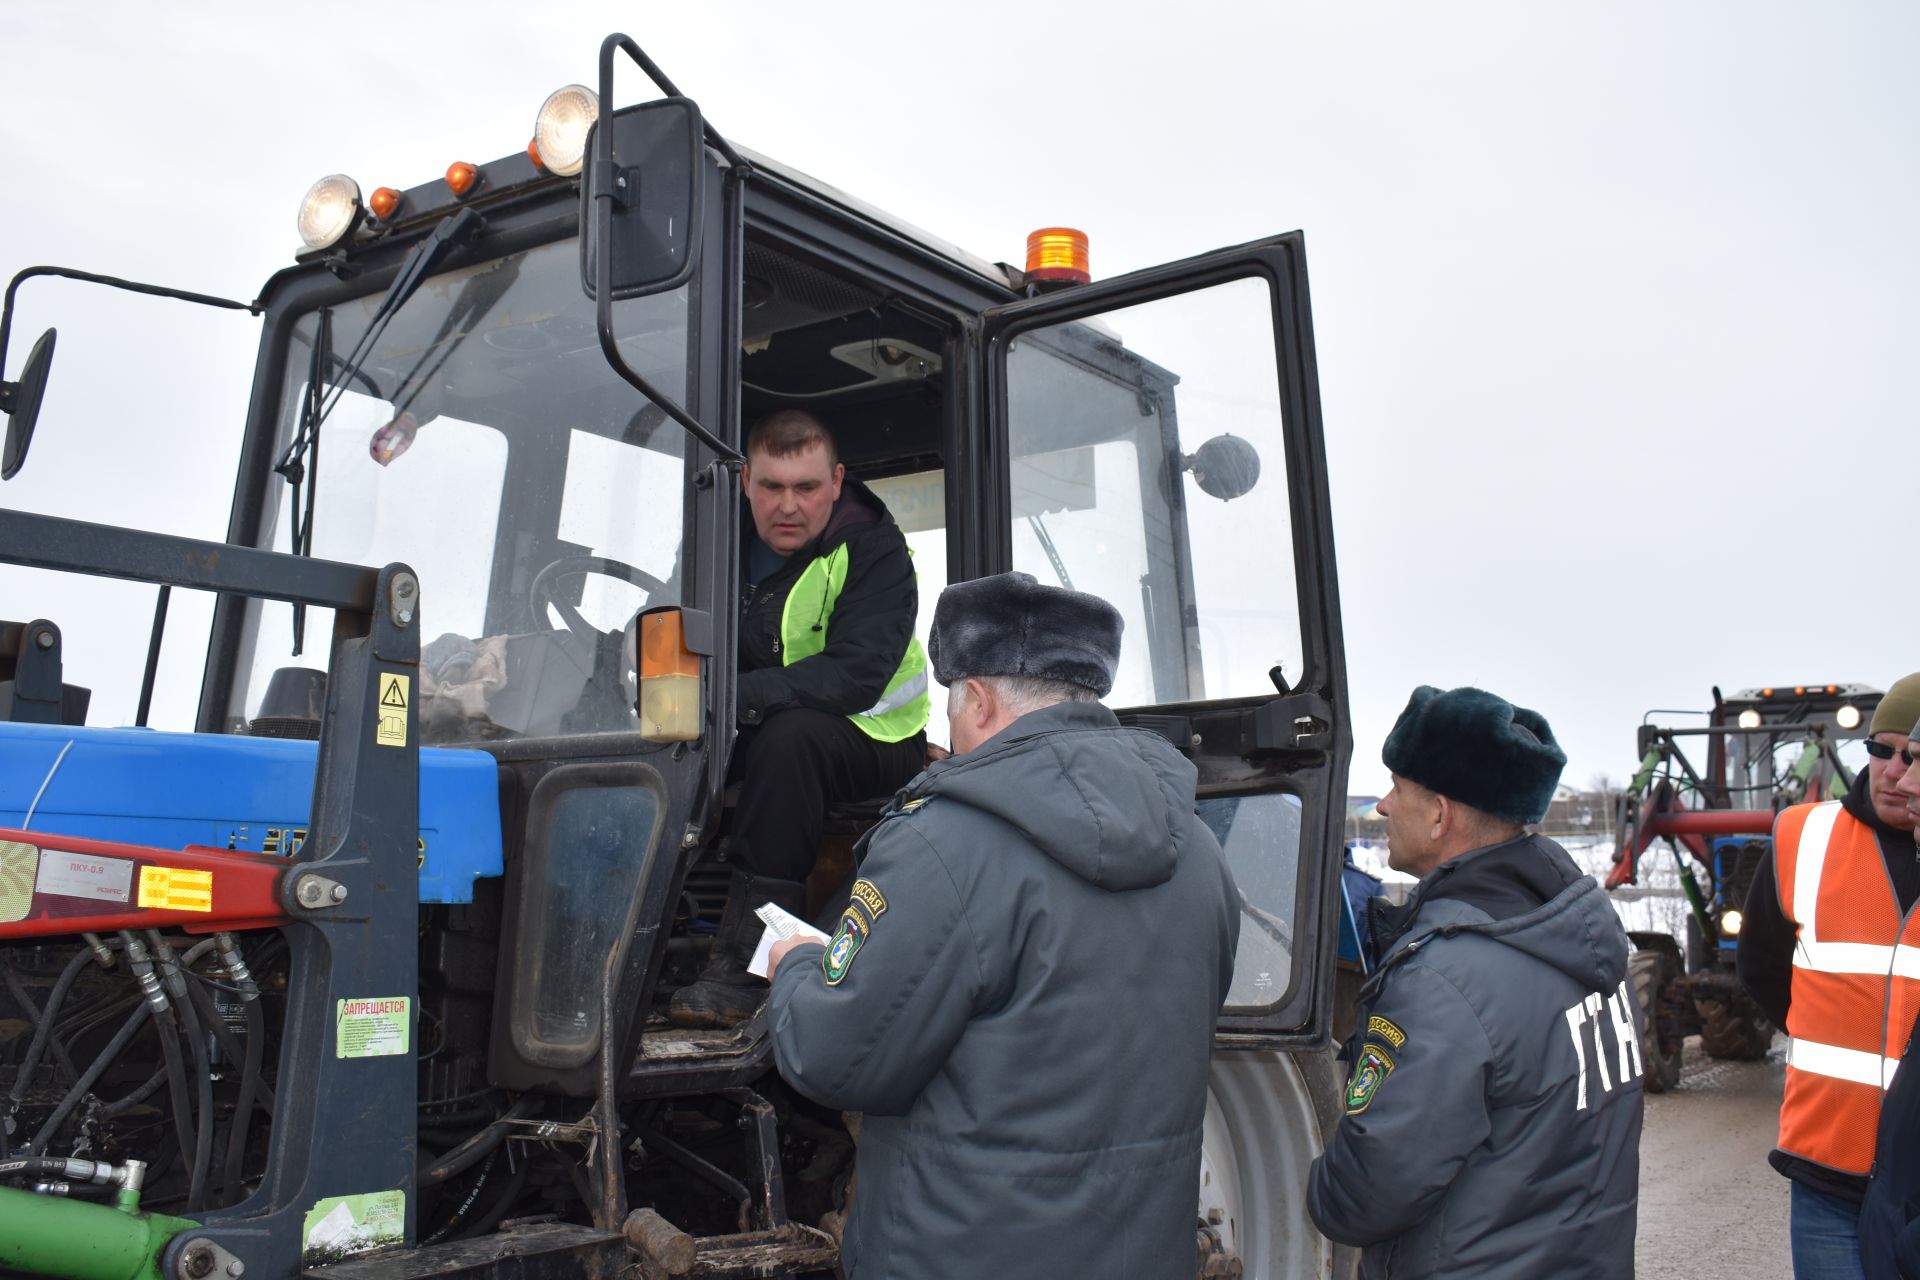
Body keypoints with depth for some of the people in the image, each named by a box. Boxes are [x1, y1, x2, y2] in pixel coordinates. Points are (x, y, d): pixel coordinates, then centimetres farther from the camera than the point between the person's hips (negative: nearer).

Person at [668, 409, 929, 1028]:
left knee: (788, 734, -37)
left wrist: (738, 697, -37)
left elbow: (856, 674, -27)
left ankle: (745, 962, -34)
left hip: (869, 739, -5)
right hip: (756, 733, 5)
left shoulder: (874, 549, -15)